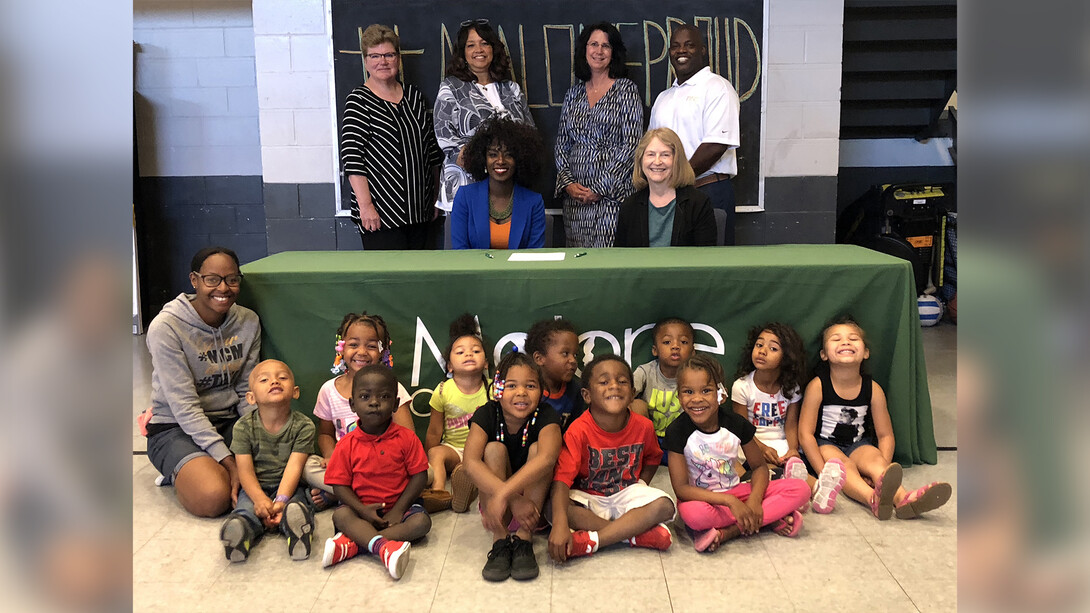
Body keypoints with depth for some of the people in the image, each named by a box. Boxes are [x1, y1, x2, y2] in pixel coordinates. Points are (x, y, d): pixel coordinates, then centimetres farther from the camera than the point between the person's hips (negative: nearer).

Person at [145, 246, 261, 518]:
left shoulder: (248, 322, 0)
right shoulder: (166, 327, -16)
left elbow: (248, 392, 3)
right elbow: (184, 406, -20)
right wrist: (228, 461, -26)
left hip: (230, 423, 5)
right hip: (176, 428, -5)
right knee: (214, 497, -31)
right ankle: (181, 474, 3)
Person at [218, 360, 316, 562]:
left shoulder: (303, 426, -4)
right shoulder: (244, 427, -1)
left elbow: (294, 467, -11)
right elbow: (245, 470, -7)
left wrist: (281, 500, -25)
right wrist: (260, 499, -24)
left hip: (288, 487, 0)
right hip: (255, 487, 1)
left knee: (296, 506, -32)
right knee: (246, 510, -31)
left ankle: (298, 531, -56)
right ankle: (241, 531, -56)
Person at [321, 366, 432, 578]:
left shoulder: (406, 438, -5)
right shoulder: (347, 444, -3)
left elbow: (419, 475, -6)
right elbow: (340, 484, -4)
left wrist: (398, 509, -16)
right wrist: (362, 511, -19)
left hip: (399, 506, 0)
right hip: (363, 507, 0)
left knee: (421, 521, -26)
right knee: (340, 515, -27)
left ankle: (351, 543, -33)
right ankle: (383, 547, -47)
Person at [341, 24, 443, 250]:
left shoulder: (414, 96, 13)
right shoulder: (359, 101, -4)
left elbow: (432, 150, 18)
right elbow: (351, 157, -11)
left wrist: (436, 197, 16)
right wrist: (365, 205, -18)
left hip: (420, 212, 6)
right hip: (380, 214, -5)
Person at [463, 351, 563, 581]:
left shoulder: (545, 415, -16)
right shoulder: (487, 415, -13)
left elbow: (547, 458, -37)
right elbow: (470, 462, -29)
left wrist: (503, 495, -47)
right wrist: (513, 500, -41)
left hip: (536, 498, 0)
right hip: (498, 500, 1)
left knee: (537, 448, -24)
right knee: (494, 449, -23)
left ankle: (523, 539, -27)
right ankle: (500, 542, -28)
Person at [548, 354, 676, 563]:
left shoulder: (643, 427, -8)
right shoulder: (579, 431, -21)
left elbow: (652, 458, 15)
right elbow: (562, 477, -30)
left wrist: (640, 486, -3)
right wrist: (560, 525, -44)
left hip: (625, 494, 3)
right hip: (588, 498, -3)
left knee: (664, 505, -26)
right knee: (552, 508, -33)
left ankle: (589, 541, -29)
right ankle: (637, 531, -26)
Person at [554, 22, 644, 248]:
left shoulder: (626, 89, 1)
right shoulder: (574, 93, 14)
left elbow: (630, 144, -7)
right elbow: (561, 144, 14)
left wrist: (600, 189, -11)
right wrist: (568, 183, -3)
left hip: (611, 194, -4)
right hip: (574, 194, 4)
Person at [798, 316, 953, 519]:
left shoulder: (873, 389, -5)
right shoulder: (817, 386, -14)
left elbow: (885, 435, 1)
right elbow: (806, 433, -13)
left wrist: (882, 471, -15)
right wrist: (824, 473, -21)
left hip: (858, 445, 3)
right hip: (826, 445, -3)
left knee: (874, 459, -29)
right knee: (844, 465, -33)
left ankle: (903, 499, -57)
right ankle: (874, 500, -63)